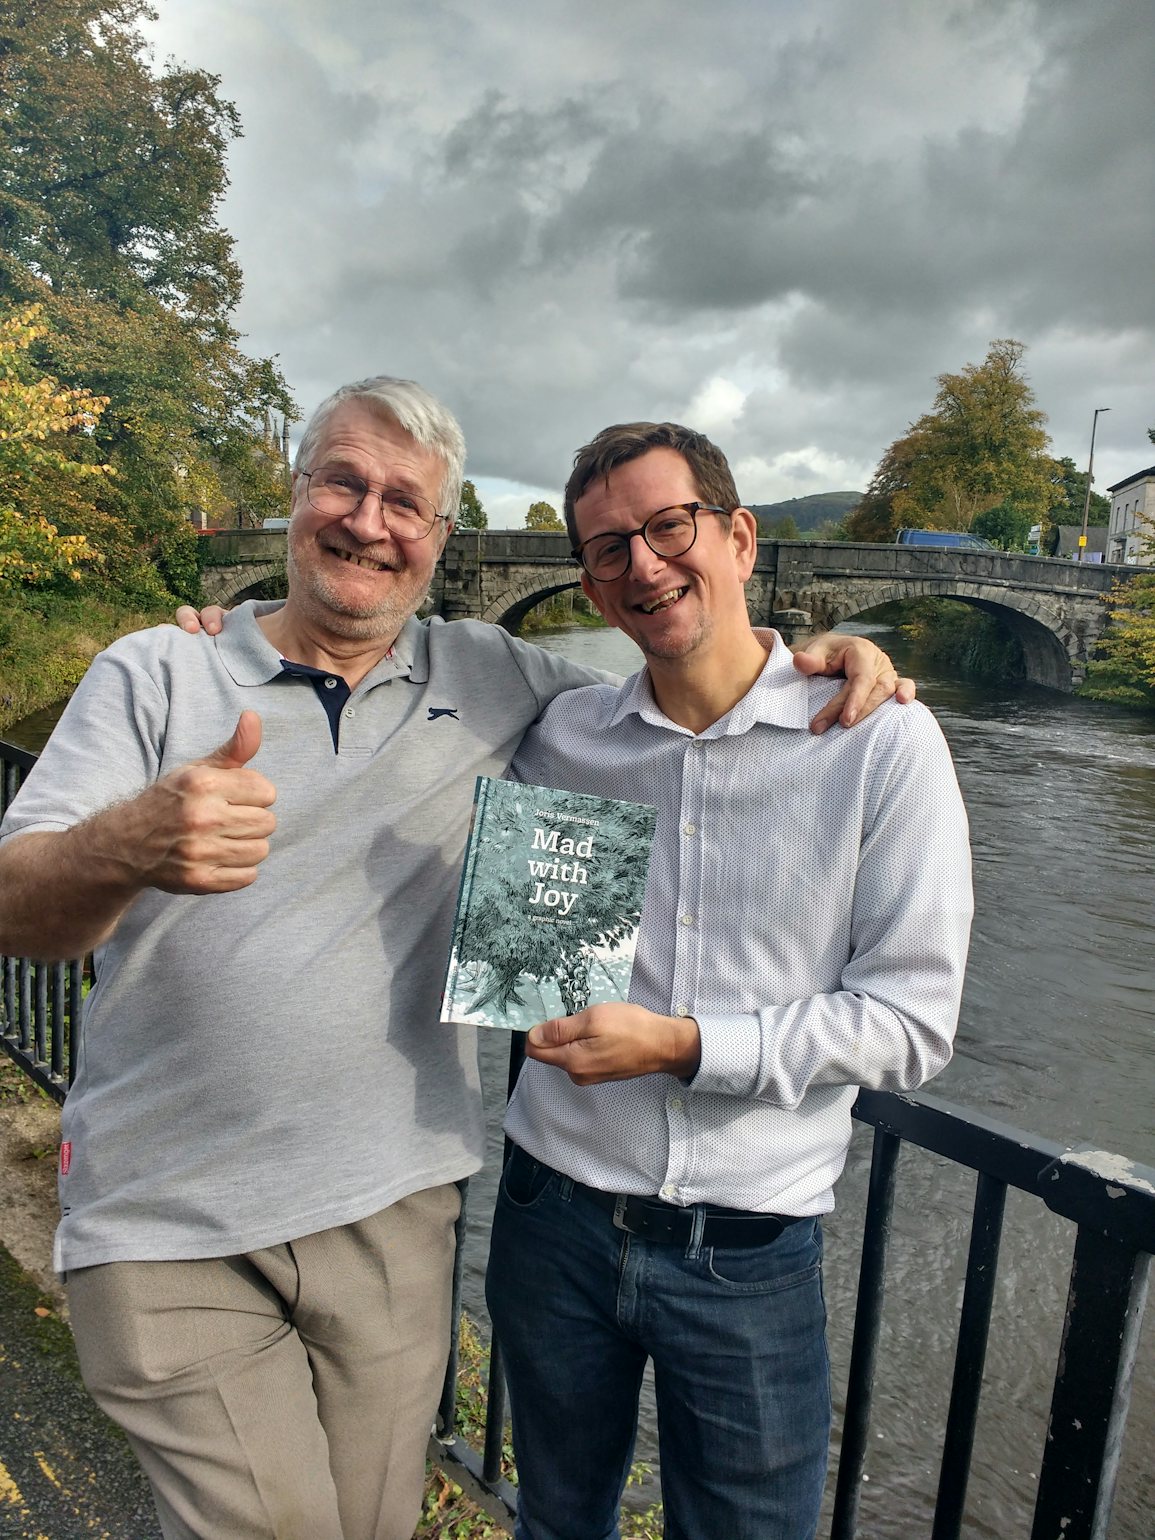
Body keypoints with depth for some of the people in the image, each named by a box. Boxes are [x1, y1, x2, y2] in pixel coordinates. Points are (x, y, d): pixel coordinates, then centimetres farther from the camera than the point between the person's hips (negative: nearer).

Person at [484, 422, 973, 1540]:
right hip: (556, 1212, 3)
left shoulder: (882, 742, -12)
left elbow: (910, 1023, -11)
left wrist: (685, 1043, -23)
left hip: (750, 1249, -2)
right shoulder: (558, 736, -3)